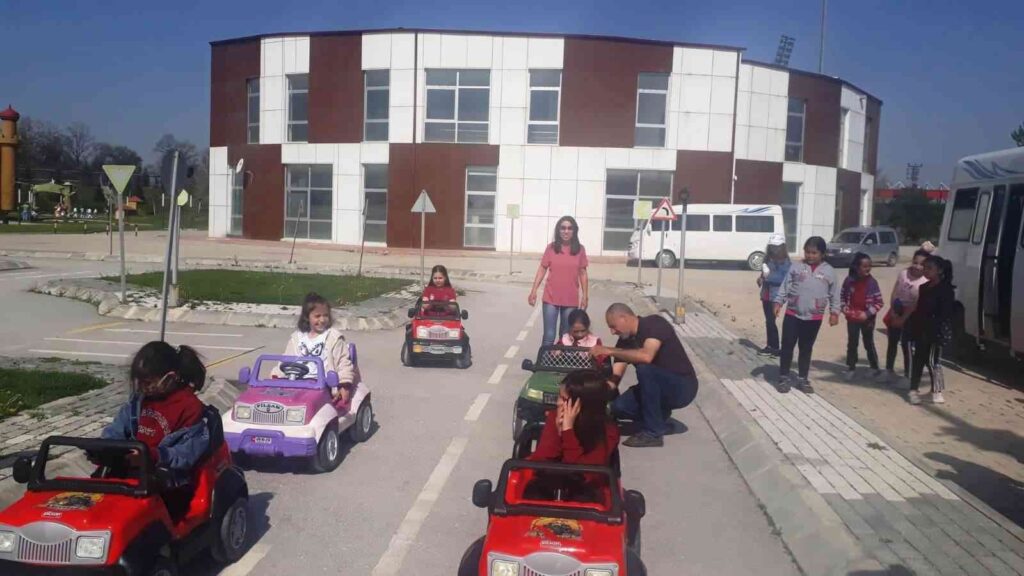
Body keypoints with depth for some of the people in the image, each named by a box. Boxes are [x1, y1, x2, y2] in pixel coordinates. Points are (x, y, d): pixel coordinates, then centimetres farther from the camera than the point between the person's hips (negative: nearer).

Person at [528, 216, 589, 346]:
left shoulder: (580, 249, 0)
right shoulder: (551, 247, -2)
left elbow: (582, 273, 5)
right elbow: (542, 269, 2)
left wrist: (585, 296, 3)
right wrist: (533, 291, -3)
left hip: (571, 300, 1)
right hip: (551, 298, -1)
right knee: (549, 336, -3)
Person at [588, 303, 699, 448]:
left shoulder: (655, 323, -19)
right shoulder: (625, 340, 1)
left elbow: (646, 356, -37)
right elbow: (614, 378, -4)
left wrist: (610, 351, -31)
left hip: (682, 387, -7)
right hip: (659, 388, 7)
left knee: (644, 368, -33)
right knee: (618, 407, -15)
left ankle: (653, 432, -21)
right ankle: (659, 417, 12)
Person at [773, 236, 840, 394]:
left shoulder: (829, 271, 1)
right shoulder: (796, 267, -1)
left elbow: (834, 294, 6)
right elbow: (785, 286, 2)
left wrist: (834, 312, 3)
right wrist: (778, 302, -4)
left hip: (814, 318, 1)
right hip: (793, 314, -1)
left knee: (806, 349, 11)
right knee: (787, 346, 2)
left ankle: (802, 379, 22)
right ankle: (783, 378, 13)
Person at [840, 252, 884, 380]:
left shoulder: (872, 282, -11)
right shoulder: (849, 280, -8)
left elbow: (879, 302, -8)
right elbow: (842, 296, 6)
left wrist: (867, 314, -17)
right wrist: (845, 310, -7)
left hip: (867, 319, -1)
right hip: (852, 318, 1)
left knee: (869, 344, 9)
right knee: (852, 344, 11)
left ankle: (875, 368, 22)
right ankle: (851, 368, 22)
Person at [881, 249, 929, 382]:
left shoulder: (925, 282, -18)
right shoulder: (903, 273, -4)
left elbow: (917, 304, -18)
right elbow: (894, 294, -1)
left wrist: (903, 318, -18)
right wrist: (893, 312, -10)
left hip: (910, 318, -5)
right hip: (895, 314, 5)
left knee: (906, 346, -2)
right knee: (892, 343, 15)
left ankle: (907, 376, 7)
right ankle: (889, 370, 28)